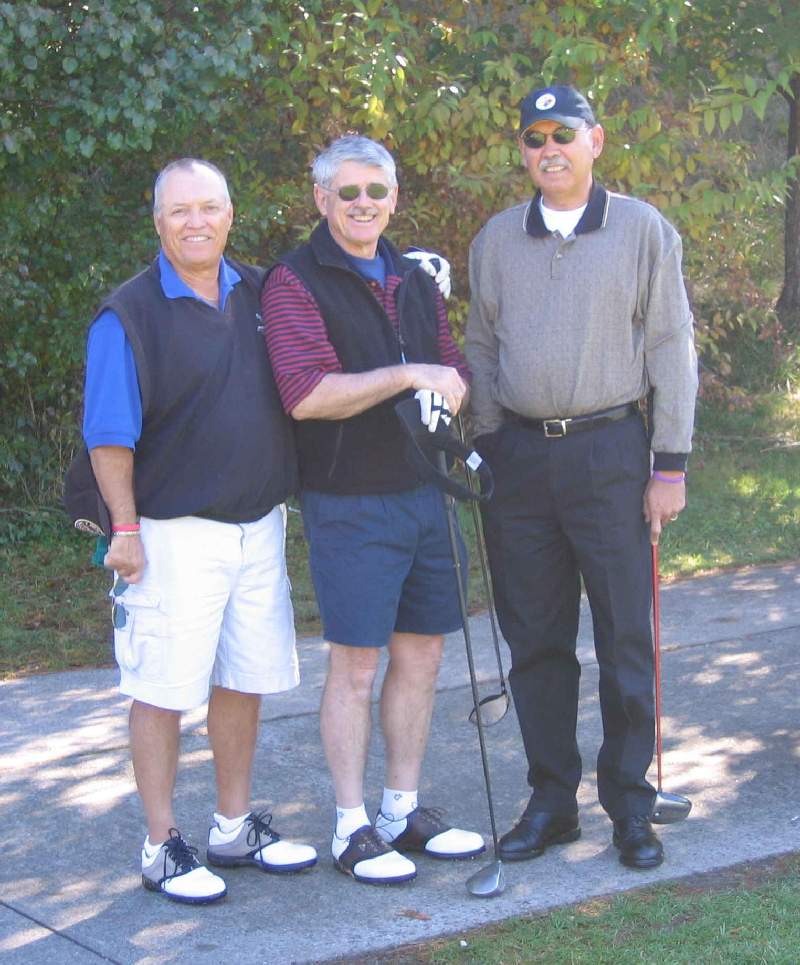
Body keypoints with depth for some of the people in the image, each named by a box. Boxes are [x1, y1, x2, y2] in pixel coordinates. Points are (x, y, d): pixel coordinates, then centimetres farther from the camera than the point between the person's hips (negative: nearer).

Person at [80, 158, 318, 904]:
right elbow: (110, 435, -10)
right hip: (175, 532, -6)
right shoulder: (129, 314, -9)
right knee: (164, 689, -1)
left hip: (258, 525, 6)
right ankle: (161, 847, 11)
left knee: (244, 680, 13)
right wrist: (125, 528, -14)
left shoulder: (261, 293, 8)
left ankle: (234, 829, 27)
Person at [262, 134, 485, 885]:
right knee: (355, 666, -1)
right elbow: (307, 395, -21)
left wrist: (448, 391, -7)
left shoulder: (414, 281, 13)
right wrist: (409, 376, -21)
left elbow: (453, 373, 17)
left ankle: (404, 811, 24)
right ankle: (351, 829, 10)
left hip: (423, 492, 7)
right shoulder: (295, 282, -9)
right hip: (349, 505, -7)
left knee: (421, 654, 11)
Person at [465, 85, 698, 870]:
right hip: (521, 454, 3)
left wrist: (670, 463, -5)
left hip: (609, 452, -3)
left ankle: (629, 805, 13)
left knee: (624, 638, 1)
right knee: (535, 639, 8)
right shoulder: (496, 239, 10)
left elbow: (672, 349, 0)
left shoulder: (642, 230, 1)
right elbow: (480, 348, 15)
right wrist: (488, 444, 6)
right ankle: (550, 799, 19)